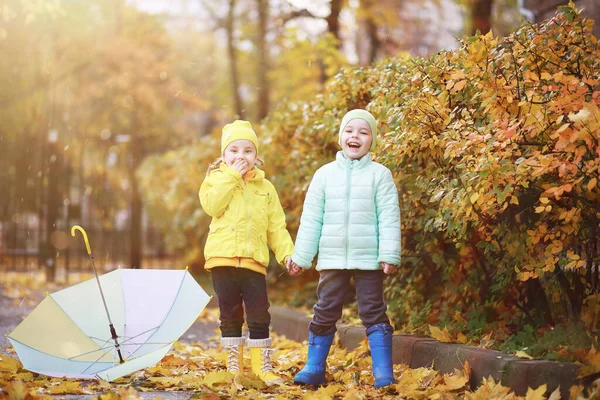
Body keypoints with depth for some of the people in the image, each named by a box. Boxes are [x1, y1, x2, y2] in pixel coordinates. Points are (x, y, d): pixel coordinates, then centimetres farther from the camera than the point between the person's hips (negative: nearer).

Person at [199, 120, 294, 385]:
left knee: (259, 315, -1)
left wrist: (287, 253, -2)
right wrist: (232, 176, -11)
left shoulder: (265, 188, 13)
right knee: (230, 314, 5)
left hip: (254, 261, 1)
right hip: (223, 258, -1)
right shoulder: (216, 179, 8)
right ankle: (234, 365, 14)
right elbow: (212, 206, -12)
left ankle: (262, 366, 8)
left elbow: (276, 227, 11)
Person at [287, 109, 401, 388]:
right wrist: (301, 256, 5)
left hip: (368, 259, -2)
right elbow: (311, 219, 7)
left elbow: (389, 218, -5)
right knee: (325, 312, 7)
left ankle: (383, 373, 6)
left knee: (373, 313, 1)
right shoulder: (325, 174, 6)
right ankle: (314, 369, 17)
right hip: (332, 258, 2)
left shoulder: (380, 174, 0)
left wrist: (389, 255, -13)